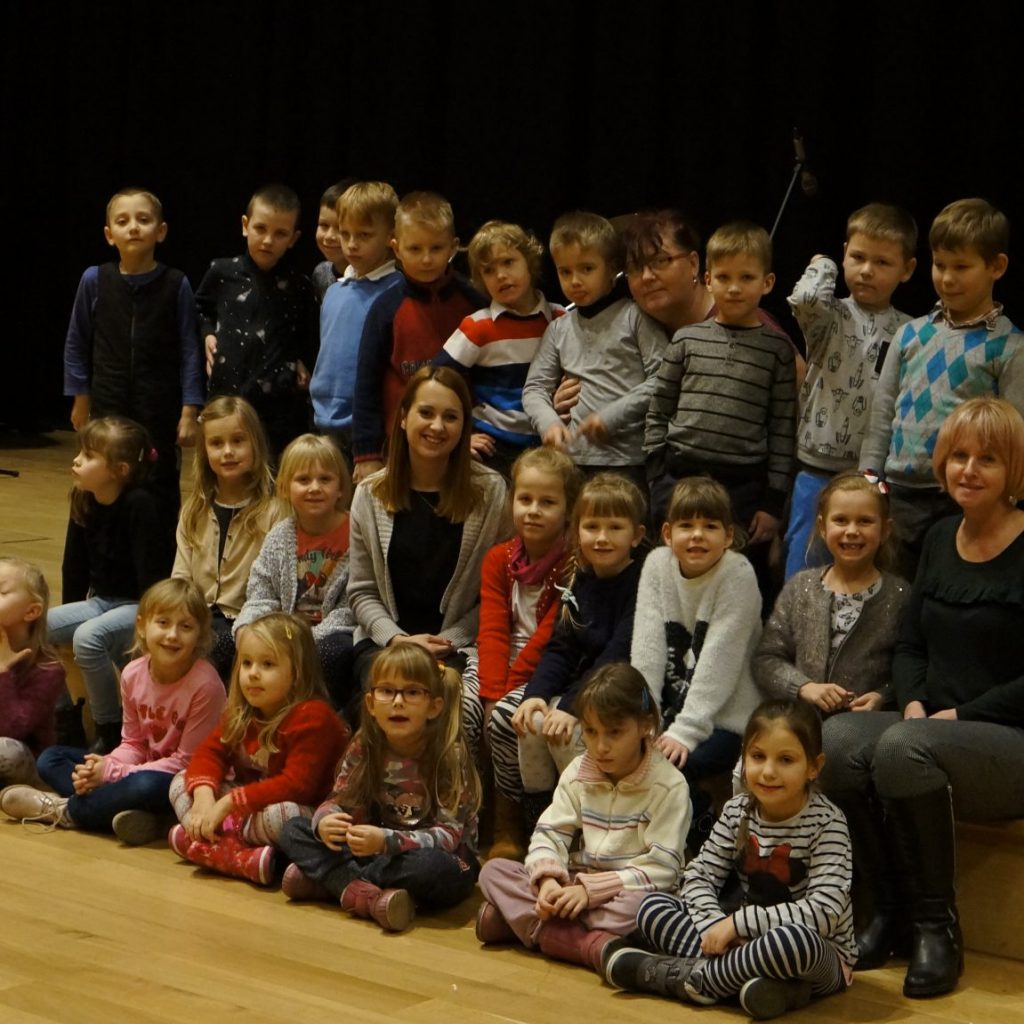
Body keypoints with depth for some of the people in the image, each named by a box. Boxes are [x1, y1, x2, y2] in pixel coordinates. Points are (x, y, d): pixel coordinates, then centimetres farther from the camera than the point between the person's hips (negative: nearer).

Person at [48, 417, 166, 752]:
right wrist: (69, 615, 14)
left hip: (137, 605, -8)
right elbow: (75, 564, 9)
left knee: (88, 637, -32)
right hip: (102, 601, 8)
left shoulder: (139, 504, -21)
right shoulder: (83, 500, 0)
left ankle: (111, 732, -16)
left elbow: (149, 568, -21)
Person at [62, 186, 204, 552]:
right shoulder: (94, 281, -3)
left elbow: (190, 351, -3)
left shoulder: (175, 285, -6)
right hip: (108, 412, 1)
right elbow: (76, 344, 7)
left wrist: (190, 411, -6)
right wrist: (80, 399, 8)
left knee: (161, 497, 4)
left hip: (160, 414, -1)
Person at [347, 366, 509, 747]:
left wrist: (449, 642, -10)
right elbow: (362, 592, 8)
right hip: (386, 640, 1)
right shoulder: (371, 494, 7)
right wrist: (399, 639, -9)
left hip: (460, 646, -1)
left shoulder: (490, 491, 1)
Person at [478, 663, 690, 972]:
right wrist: (548, 879, -22)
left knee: (639, 907, -40)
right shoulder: (578, 773, 6)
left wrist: (591, 889, -23)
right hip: (574, 885, 5)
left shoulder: (669, 786, -10)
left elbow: (663, 867, -15)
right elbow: (549, 833, 1)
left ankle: (521, 919, -31)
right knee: (494, 871, -11)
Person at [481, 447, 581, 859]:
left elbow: (546, 639, -15)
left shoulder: (574, 565, -10)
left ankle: (508, 829, -14)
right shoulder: (499, 559, 6)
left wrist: (504, 696, -19)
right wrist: (492, 693, -18)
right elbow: (493, 632, -4)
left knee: (506, 718, -29)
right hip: (506, 669, 5)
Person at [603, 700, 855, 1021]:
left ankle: (692, 977, -20)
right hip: (751, 938, 6)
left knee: (796, 938, -41)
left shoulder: (826, 822, -17)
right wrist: (714, 924, -24)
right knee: (652, 909, -7)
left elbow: (825, 912, -27)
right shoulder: (738, 811, -2)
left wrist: (736, 922, -26)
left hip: (820, 953, -6)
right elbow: (699, 876, -3)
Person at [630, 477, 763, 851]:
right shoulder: (657, 564, 2)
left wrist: (684, 731, -24)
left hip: (724, 718, -5)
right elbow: (647, 646, -6)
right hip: (672, 705, 5)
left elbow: (718, 661, -18)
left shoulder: (737, 575, -12)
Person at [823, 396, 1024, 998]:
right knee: (837, 740, -22)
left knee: (904, 749, -34)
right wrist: (913, 703, -2)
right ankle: (893, 909, -8)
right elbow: (911, 646, 17)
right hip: (934, 726, 7)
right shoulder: (940, 540, 12)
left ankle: (938, 929, -18)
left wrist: (961, 715, -15)